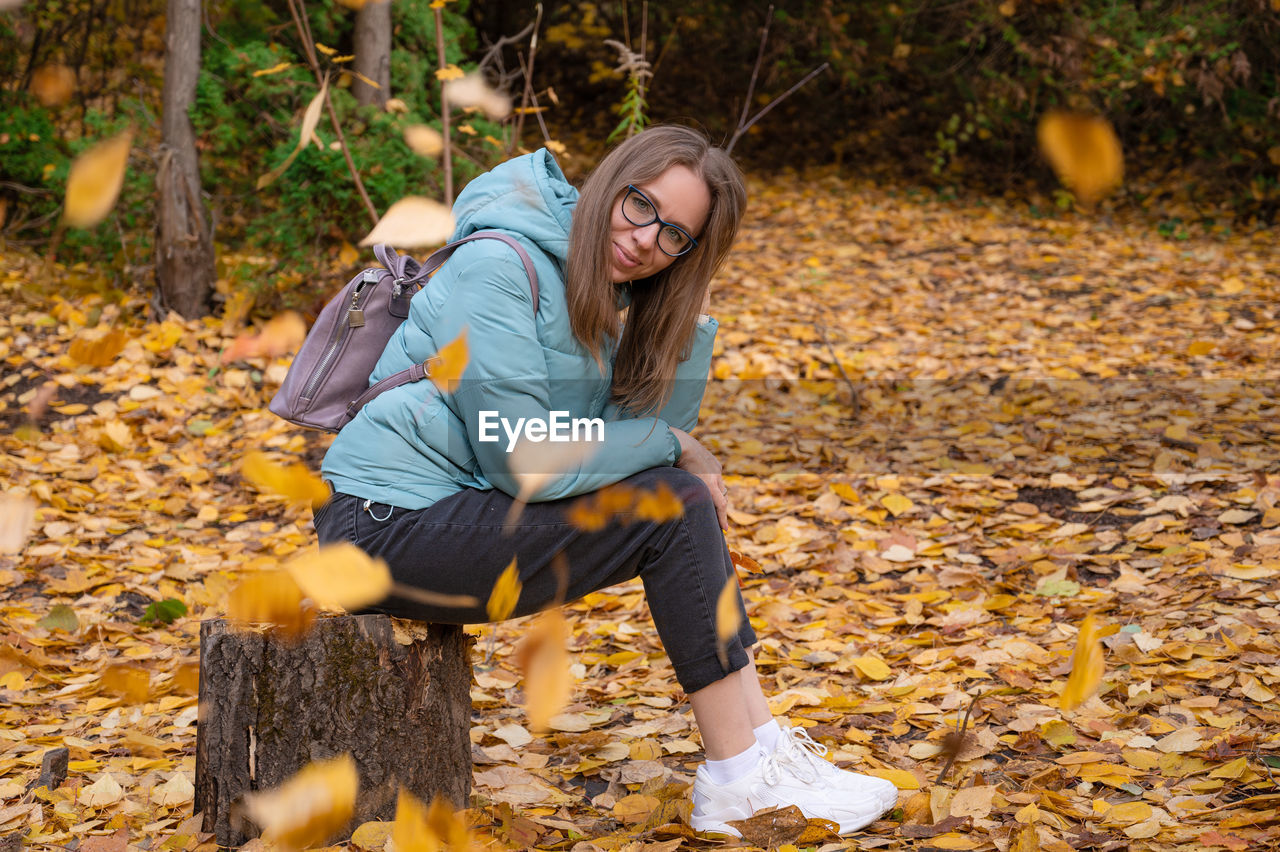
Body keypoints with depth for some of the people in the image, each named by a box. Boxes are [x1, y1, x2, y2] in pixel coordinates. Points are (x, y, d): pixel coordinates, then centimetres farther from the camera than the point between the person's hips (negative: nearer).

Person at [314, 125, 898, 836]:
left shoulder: (608, 298, 10)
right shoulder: (500, 266, -18)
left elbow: (659, 425, 4)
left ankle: (761, 745, -5)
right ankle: (739, 779, -11)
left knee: (688, 498, -3)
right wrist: (672, 449, -11)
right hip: (389, 525, -9)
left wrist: (694, 312, -3)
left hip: (462, 509, 9)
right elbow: (525, 462, -23)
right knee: (673, 506, -15)